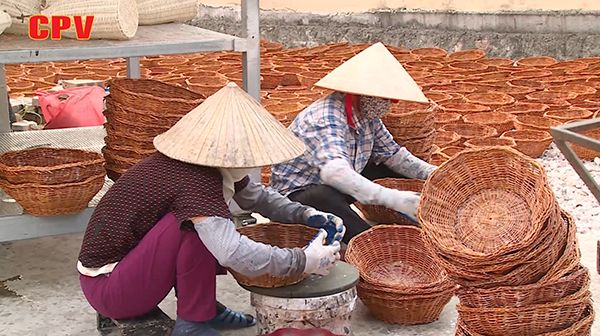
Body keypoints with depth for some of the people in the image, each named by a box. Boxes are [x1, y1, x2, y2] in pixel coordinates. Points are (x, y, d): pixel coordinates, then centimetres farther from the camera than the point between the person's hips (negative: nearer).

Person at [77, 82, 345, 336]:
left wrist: (306, 215, 3)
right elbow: (234, 254, -38)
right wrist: (304, 260, -28)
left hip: (124, 261, 9)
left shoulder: (212, 164, -1)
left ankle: (202, 305, 13)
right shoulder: (193, 180, -27)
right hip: (105, 287, -9)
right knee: (200, 223, -24)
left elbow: (256, 196, 17)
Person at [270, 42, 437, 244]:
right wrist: (395, 200, -56)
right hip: (296, 194, -9)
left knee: (403, 175, 6)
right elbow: (336, 173, -48)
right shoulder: (326, 119, -31)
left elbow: (394, 155, 7)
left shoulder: (367, 115, -4)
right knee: (326, 198, -42)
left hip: (336, 186, 9)